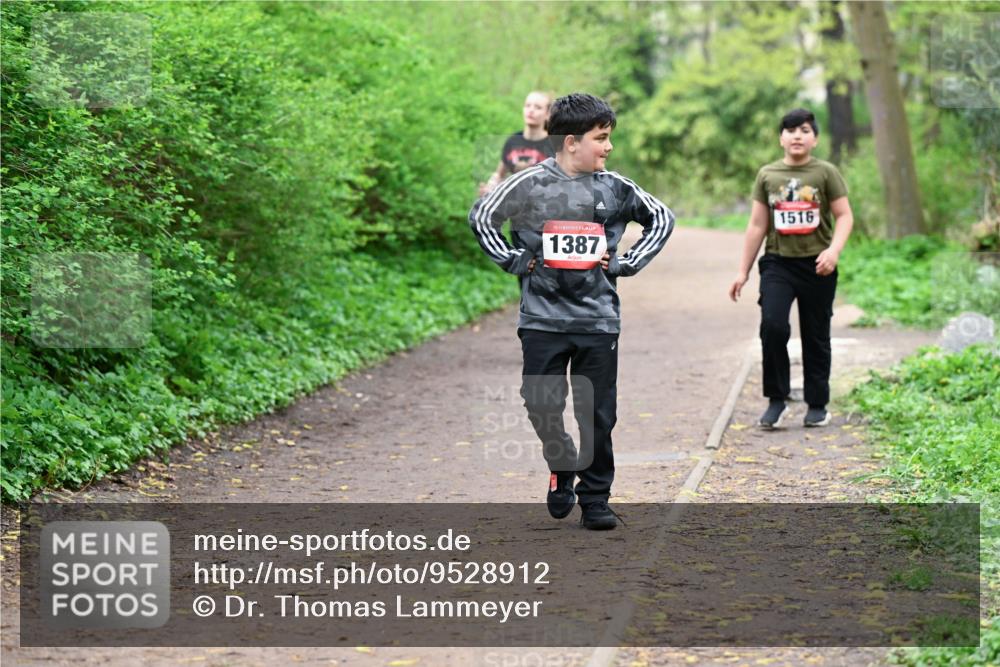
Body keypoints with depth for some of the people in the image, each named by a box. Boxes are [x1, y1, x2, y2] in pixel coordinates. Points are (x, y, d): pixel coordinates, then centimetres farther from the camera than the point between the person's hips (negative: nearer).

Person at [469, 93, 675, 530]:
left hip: (599, 319, 2)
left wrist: (624, 264, 6)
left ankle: (595, 498, 14)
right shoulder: (531, 184, -4)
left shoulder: (614, 188, 4)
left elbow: (661, 219, 16)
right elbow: (482, 216, 3)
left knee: (598, 415, 2)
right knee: (542, 406, -1)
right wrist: (517, 262, -2)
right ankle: (562, 469, 27)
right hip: (542, 318, -1)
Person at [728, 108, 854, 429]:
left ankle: (817, 405, 20)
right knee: (772, 325, -18)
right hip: (778, 262, 1)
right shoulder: (767, 175, 6)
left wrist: (834, 250, -19)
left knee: (816, 337, 7)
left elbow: (845, 216, -1)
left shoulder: (826, 173, 1)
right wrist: (743, 271, 9)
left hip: (816, 265, -1)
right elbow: (757, 225, 10)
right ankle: (776, 399, -5)